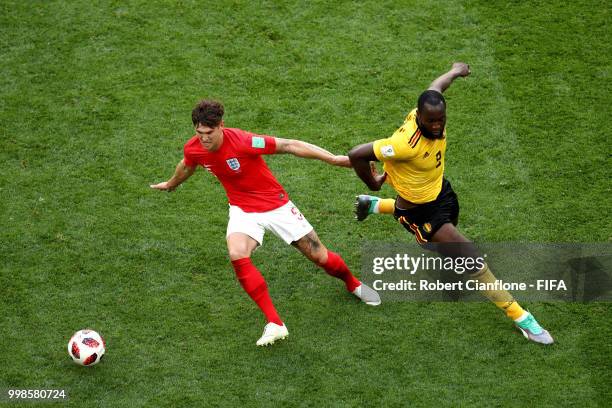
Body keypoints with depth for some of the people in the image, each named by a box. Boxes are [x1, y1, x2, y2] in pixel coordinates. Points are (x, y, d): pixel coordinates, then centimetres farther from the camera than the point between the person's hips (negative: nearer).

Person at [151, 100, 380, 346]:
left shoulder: (243, 141, -29)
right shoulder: (193, 149, -12)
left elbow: (289, 146, -25)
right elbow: (187, 166, 14)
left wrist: (333, 159, -27)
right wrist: (171, 184, 34)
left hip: (275, 204, -3)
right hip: (243, 210, 3)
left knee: (319, 256, 3)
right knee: (237, 255, -29)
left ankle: (353, 284, 39)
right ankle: (274, 324, -22)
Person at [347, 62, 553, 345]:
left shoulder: (433, 112, -21)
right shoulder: (407, 144, -41)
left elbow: (436, 85, 4)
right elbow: (356, 155, -36)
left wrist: (456, 71, 26)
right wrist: (373, 183, -18)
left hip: (440, 191, 9)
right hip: (420, 212, -9)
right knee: (472, 261, -12)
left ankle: (376, 205, 57)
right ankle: (519, 317, 1)